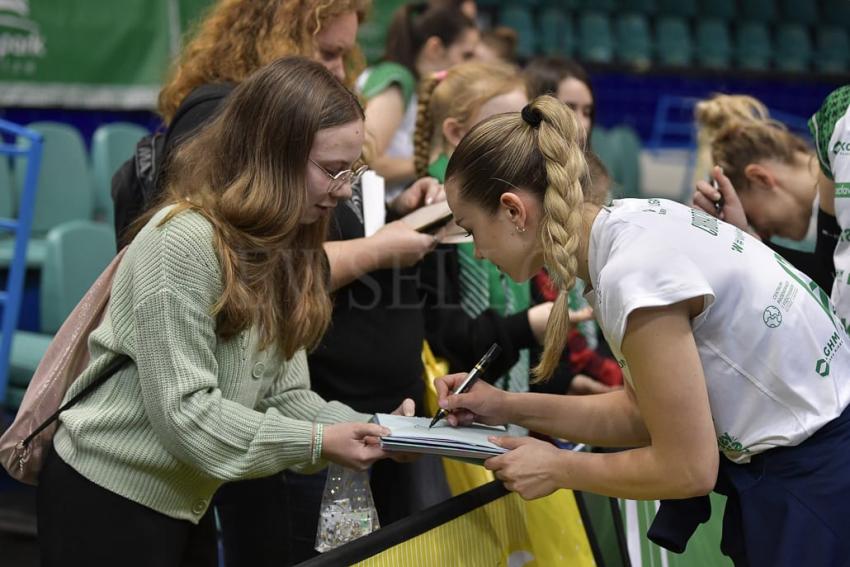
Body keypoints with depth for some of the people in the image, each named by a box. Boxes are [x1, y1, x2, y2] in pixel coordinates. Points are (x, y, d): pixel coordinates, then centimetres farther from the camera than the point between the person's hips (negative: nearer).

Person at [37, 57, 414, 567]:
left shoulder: (282, 248, 6)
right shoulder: (183, 241, -23)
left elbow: (283, 391, 2)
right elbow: (184, 410, -25)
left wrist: (372, 430, -13)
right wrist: (316, 442, -24)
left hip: (185, 501, 9)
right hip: (105, 499, -8)